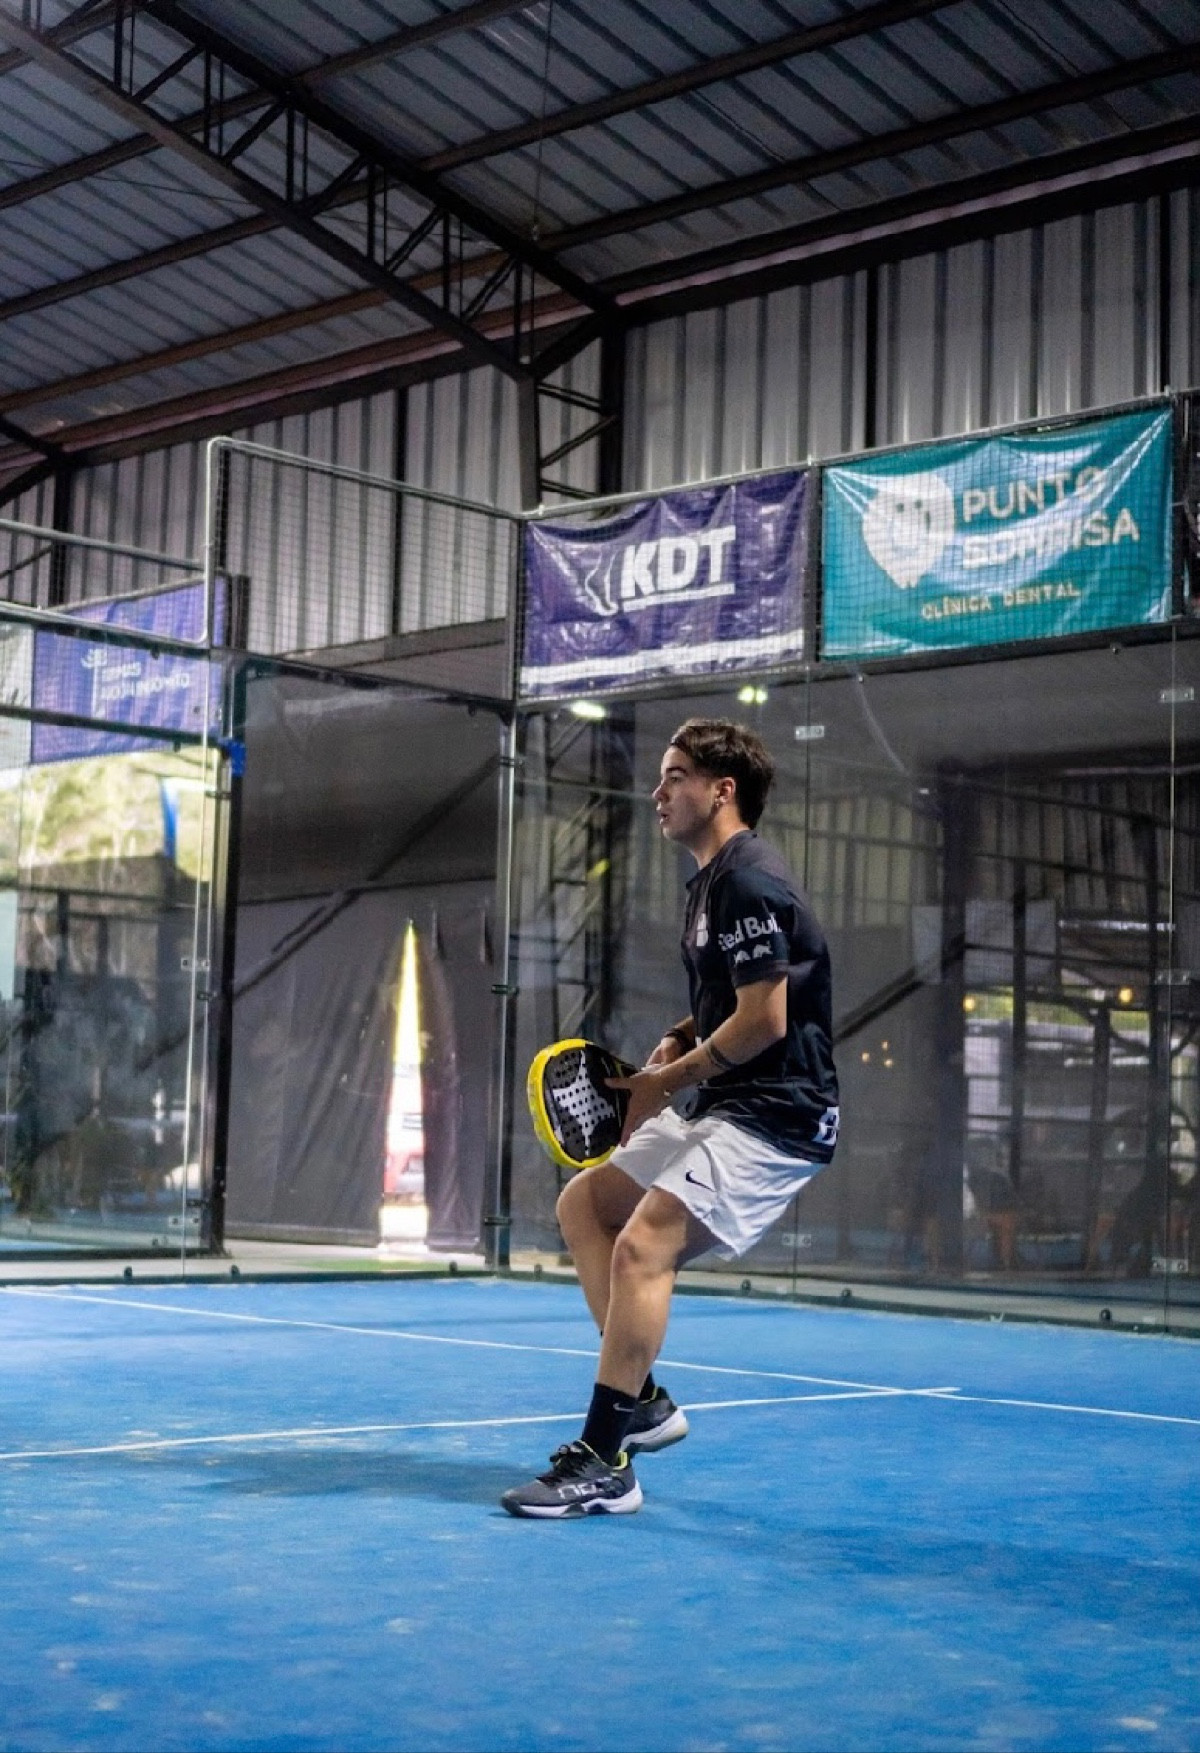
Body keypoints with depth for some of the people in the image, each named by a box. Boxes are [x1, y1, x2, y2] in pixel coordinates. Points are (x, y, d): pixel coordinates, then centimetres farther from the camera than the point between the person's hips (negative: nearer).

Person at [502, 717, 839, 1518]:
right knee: (585, 1201, 14)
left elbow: (765, 1019, -21)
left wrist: (672, 1079, -11)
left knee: (642, 1243, -22)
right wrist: (678, 1045, 5)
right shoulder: (711, 882, 16)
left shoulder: (750, 882, -16)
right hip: (723, 1113, 11)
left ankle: (604, 1463, -16)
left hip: (775, 1117, -11)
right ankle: (644, 1401, 14)